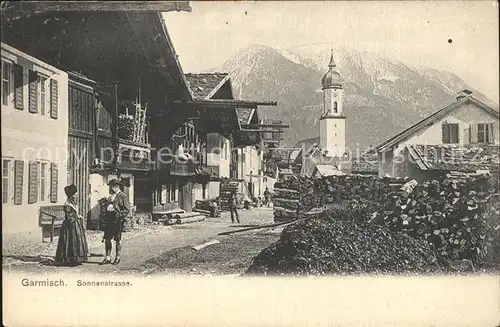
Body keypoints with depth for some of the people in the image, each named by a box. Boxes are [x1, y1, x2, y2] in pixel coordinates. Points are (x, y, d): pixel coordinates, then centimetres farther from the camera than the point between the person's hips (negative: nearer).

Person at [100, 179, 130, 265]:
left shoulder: (123, 196, -5)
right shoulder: (111, 196, 19)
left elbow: (127, 209, -10)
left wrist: (119, 216, -17)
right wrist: (106, 218, 12)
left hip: (117, 221, -7)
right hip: (109, 220, 7)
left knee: (118, 240, 3)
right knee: (107, 239, 5)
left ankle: (117, 258, 12)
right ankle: (108, 258, 12)